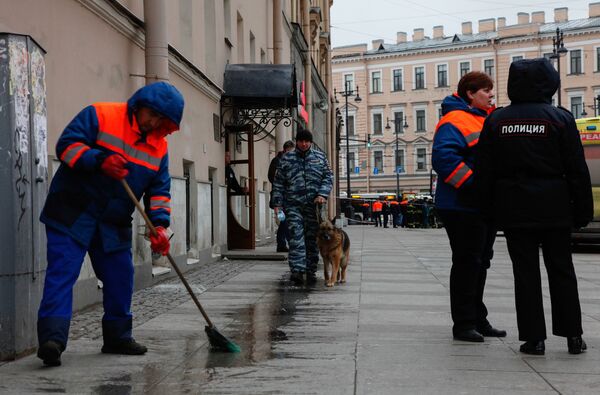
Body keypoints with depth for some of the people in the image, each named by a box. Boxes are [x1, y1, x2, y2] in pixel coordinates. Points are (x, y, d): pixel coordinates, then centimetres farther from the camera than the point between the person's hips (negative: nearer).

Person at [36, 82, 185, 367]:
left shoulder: (159, 147, 8)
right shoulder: (99, 116, -9)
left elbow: (159, 190, 7)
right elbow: (67, 144, -15)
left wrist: (159, 225, -9)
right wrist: (99, 161, -30)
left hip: (114, 225, 6)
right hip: (71, 215, -6)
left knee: (120, 279, 9)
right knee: (62, 273, -14)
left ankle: (117, 337, 23)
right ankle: (52, 338, -21)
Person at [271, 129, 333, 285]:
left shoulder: (320, 157, 11)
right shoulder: (287, 158, 8)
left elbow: (328, 177, 8)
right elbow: (278, 182, 8)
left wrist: (323, 194, -8)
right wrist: (277, 203, 0)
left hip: (313, 204, 1)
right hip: (293, 204, -1)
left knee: (312, 238, 5)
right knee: (296, 236, -12)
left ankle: (311, 271, 13)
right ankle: (297, 270, -17)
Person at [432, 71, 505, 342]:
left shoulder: (486, 119, 18)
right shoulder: (455, 121, -13)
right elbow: (444, 157, -26)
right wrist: (472, 184, -27)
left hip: (486, 206, 10)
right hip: (463, 207, -10)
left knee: (480, 262, 14)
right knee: (467, 263, -5)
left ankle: (478, 320, 24)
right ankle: (463, 324, 2)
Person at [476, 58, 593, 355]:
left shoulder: (496, 121, 3)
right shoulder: (560, 118, -4)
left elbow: (485, 172, 4)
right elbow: (577, 171, -4)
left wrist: (490, 209, 11)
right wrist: (582, 210, 2)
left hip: (514, 210, 1)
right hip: (554, 208, -1)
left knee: (525, 272, 4)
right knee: (561, 270, 9)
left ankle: (533, 337, 4)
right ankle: (573, 335, 12)